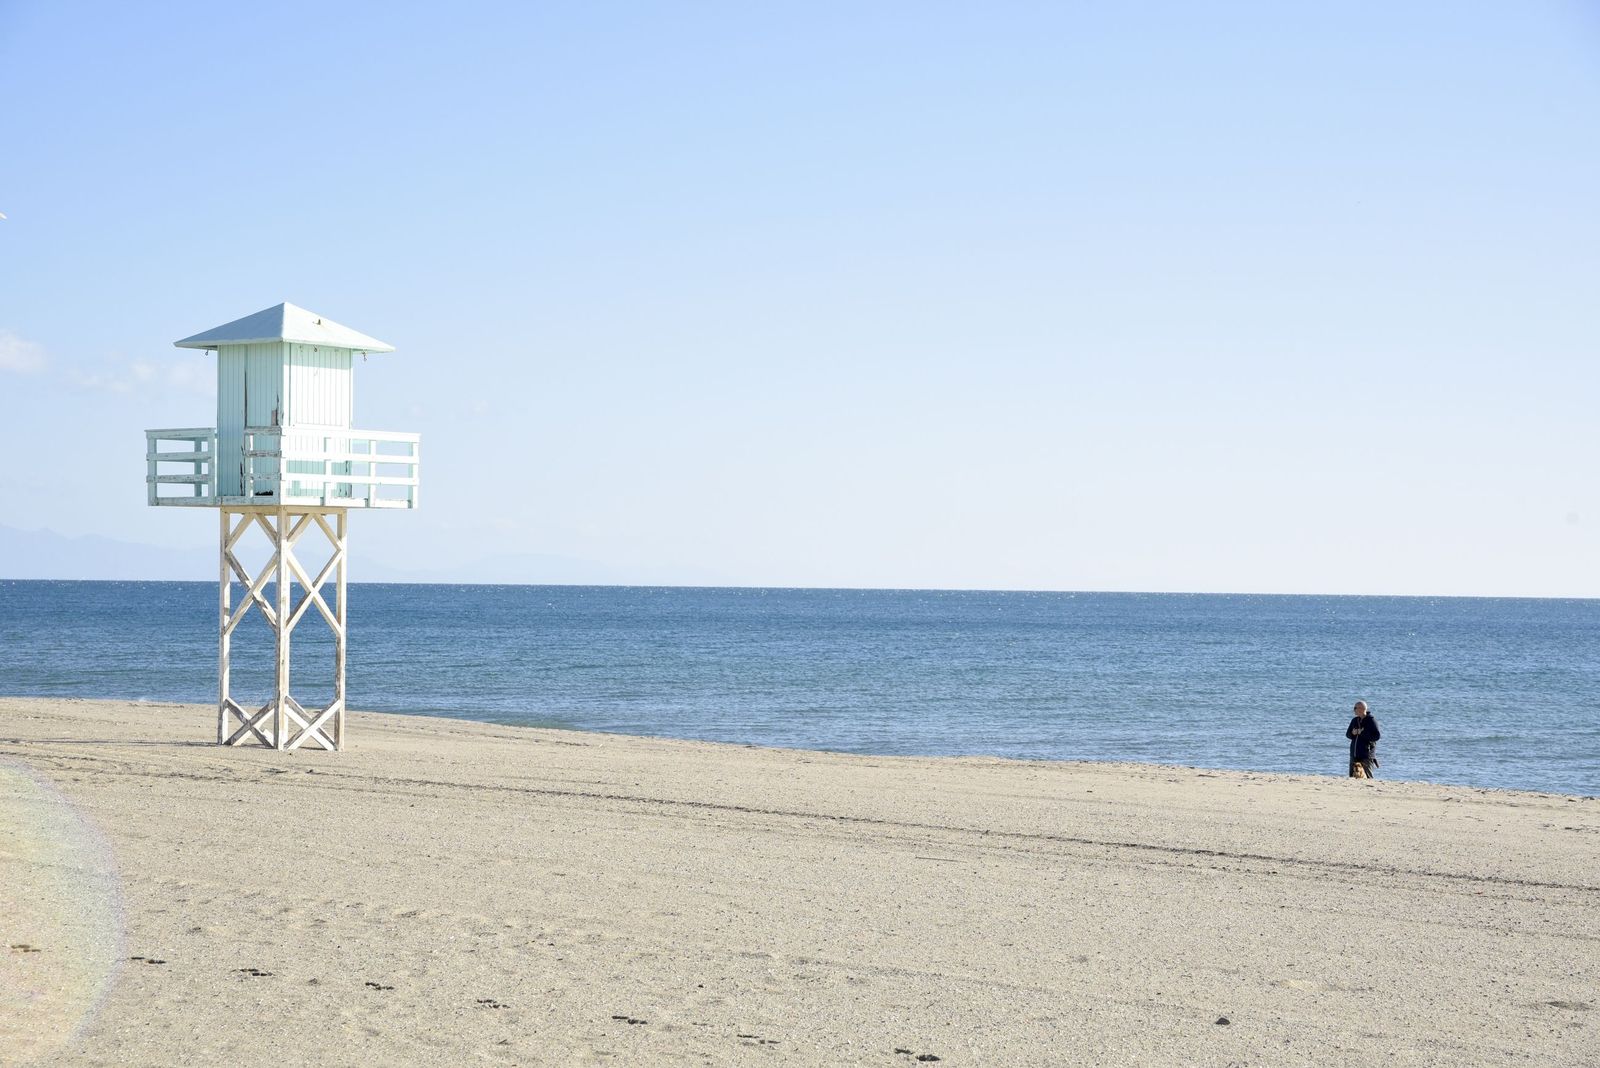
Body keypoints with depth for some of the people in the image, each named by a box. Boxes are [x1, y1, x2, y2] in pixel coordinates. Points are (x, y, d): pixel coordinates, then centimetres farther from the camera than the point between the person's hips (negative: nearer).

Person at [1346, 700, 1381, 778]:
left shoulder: (1371, 720, -8)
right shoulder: (1355, 720, 12)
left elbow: (1377, 735, -16)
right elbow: (1347, 734, 18)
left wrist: (1362, 733, -17)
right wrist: (1352, 733, -4)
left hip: (1367, 755, -7)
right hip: (1354, 755, 7)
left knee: (1367, 777, -10)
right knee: (1352, 777, 7)